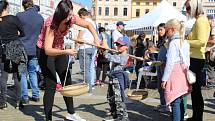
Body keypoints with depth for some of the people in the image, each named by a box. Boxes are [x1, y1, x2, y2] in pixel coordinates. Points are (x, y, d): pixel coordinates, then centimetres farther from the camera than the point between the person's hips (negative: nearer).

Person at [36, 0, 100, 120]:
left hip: (60, 50, 7)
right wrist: (66, 52, -51)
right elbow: (48, 50, -38)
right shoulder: (51, 23, -33)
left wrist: (96, 38, -19)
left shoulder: (71, 18, -17)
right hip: (46, 53, -6)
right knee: (51, 85, -12)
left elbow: (89, 24, -2)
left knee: (67, 81, 12)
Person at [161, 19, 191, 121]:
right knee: (180, 101, 15)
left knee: (175, 102, -6)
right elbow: (187, 61, 14)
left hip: (174, 73, -8)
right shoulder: (185, 42, 10)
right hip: (183, 74, 8)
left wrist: (164, 79, -11)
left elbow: (170, 63, -15)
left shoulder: (173, 43, -12)